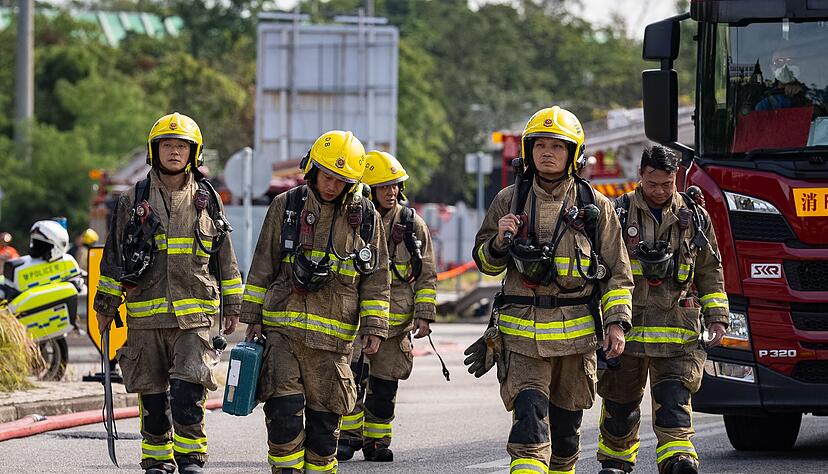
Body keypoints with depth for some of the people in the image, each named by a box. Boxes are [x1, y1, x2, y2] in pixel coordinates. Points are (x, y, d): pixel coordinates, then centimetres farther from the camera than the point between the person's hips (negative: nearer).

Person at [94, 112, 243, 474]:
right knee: (152, 396, 5)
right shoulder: (133, 201, 7)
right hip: (145, 316, 1)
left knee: (188, 391, -13)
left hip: (194, 315, -1)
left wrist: (231, 306, 13)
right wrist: (106, 306, 10)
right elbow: (113, 257, 12)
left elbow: (225, 258, 14)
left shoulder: (207, 201, 9)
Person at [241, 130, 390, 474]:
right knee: (284, 409, -12)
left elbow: (376, 278, 10)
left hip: (333, 336, 1)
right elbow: (263, 265, 10)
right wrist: (254, 317, 8)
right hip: (283, 328, -1)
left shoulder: (365, 217, 6)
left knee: (324, 419, 4)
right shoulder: (286, 206, 5)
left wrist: (374, 328, 4)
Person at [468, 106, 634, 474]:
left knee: (566, 422, 10)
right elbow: (486, 262, 13)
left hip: (576, 330, 1)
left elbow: (618, 273, 7)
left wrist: (616, 323, -2)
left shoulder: (595, 207, 5)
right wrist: (501, 240, -8)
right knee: (530, 416, -16)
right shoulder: (509, 201, 6)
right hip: (522, 330, -1)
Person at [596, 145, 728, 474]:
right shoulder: (618, 213, 4)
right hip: (625, 325, 0)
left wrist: (716, 318, 9)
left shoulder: (694, 217, 9)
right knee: (620, 402, 9)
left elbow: (710, 272, 16)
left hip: (677, 328, 0)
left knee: (673, 399, -12)